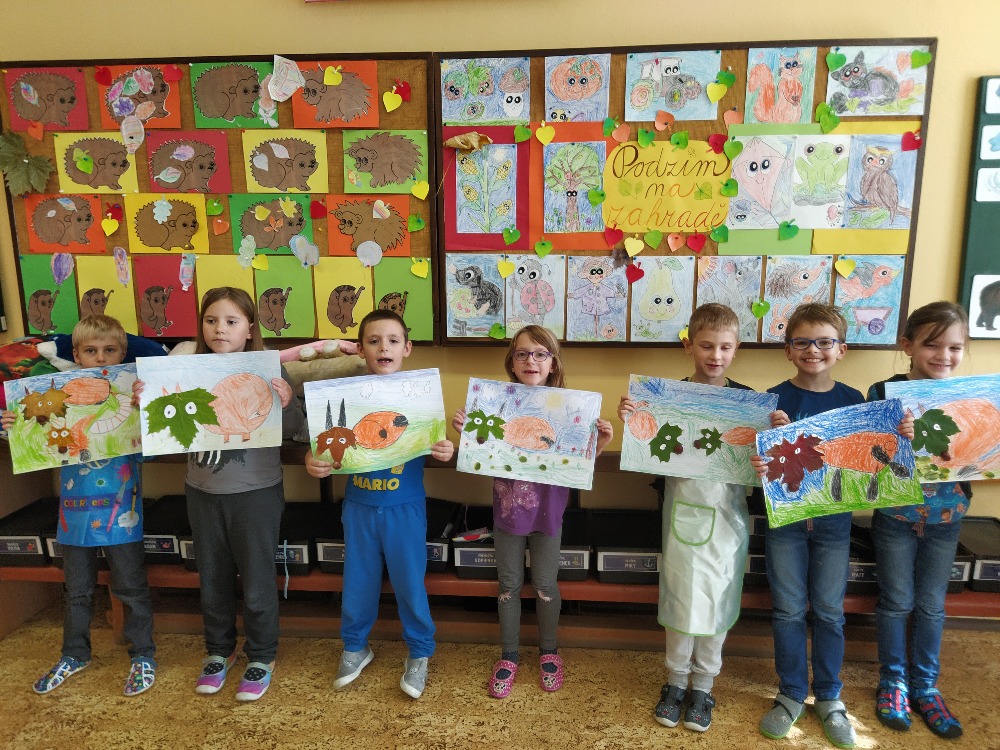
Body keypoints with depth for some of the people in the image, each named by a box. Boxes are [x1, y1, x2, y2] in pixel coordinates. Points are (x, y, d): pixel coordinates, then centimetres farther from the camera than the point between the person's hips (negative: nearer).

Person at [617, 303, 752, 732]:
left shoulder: (747, 399, -3)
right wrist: (630, 419, -19)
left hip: (726, 515, 0)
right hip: (682, 511, 0)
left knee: (717, 599, 10)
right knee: (679, 596, 11)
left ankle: (703, 685, 30)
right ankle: (676, 678, 31)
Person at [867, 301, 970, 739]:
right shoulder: (883, 393, -11)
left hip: (946, 517, 3)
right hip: (895, 515, -2)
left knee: (931, 605, 15)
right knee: (896, 602, 11)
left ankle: (925, 686, 33)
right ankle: (893, 682, 30)